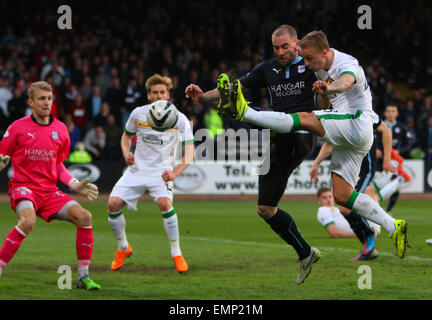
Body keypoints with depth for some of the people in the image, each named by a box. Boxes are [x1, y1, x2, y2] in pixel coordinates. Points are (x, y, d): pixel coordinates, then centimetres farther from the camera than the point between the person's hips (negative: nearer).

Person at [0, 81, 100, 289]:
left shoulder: (60, 130, 10)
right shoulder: (18, 127, -2)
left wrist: (76, 185, 9)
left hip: (49, 190, 5)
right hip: (23, 186, -4)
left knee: (84, 217, -16)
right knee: (28, 221, -36)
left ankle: (83, 276, -7)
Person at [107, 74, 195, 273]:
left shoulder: (179, 119, -7)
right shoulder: (138, 114, 0)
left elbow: (189, 153, -8)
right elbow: (126, 136, 18)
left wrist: (175, 173, -23)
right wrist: (126, 153, -3)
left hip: (161, 172, -3)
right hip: (136, 170, 3)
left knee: (165, 203, -30)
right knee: (113, 204, -13)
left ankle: (177, 254, -15)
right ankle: (123, 249, 13)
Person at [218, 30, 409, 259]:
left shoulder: (347, 64, -15)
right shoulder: (320, 66, 11)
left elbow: (346, 81, -41)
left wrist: (330, 87, -61)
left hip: (358, 123, -10)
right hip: (344, 137, 10)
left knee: (306, 119, -26)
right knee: (342, 196, 1)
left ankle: (245, 113, -35)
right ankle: (393, 227, 5)